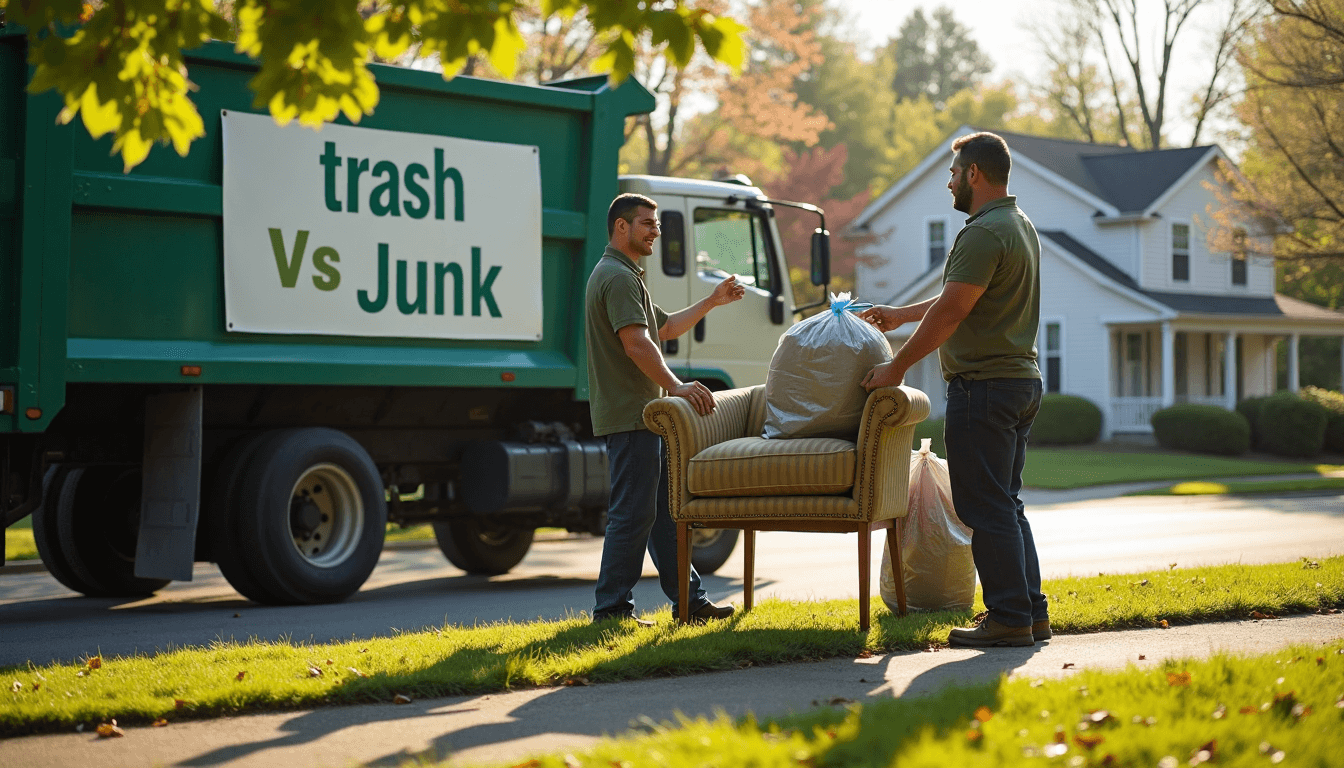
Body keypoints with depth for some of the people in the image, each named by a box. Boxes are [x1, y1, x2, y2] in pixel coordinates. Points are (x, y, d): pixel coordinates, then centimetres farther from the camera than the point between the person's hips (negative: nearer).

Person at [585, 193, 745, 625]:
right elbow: (636, 343, -25)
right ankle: (612, 608, -4)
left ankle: (689, 600, 19)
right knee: (633, 512, -8)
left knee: (663, 508, 13)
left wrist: (712, 302, 25)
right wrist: (675, 386, -32)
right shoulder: (618, 277, -13)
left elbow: (666, 328, 31)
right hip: (629, 415, -11)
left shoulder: (626, 276, 24)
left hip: (643, 414, 11)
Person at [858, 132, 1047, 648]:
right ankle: (1031, 612, 16)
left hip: (984, 385, -10)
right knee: (1005, 504, 15)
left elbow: (950, 313, -18)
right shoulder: (1020, 226, 18)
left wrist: (897, 366, -9)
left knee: (985, 507, -6)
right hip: (1022, 380, 10)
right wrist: (899, 315, 32)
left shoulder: (985, 233, -16)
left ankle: (1009, 618, -5)